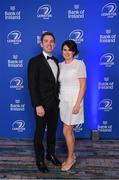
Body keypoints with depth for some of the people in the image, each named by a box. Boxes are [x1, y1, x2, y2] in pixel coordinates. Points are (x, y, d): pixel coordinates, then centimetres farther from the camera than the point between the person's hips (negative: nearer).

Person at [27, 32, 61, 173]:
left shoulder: (56, 61, 9)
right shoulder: (35, 61, -11)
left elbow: (56, 82, 12)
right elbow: (32, 86, -16)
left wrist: (58, 99, 6)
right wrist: (38, 105, -20)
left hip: (55, 103, 6)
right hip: (42, 104, -6)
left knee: (52, 130, 18)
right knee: (40, 132, 9)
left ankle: (51, 154, 37)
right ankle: (39, 159, 27)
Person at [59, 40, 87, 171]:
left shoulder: (79, 64, -9)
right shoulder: (60, 65, 8)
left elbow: (83, 85, -12)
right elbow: (59, 84, 12)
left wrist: (77, 104, -17)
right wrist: (58, 99, 5)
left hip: (74, 101, -6)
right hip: (63, 101, 6)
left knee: (66, 131, -2)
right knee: (69, 130, 14)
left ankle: (70, 158, 17)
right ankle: (72, 155, 29)